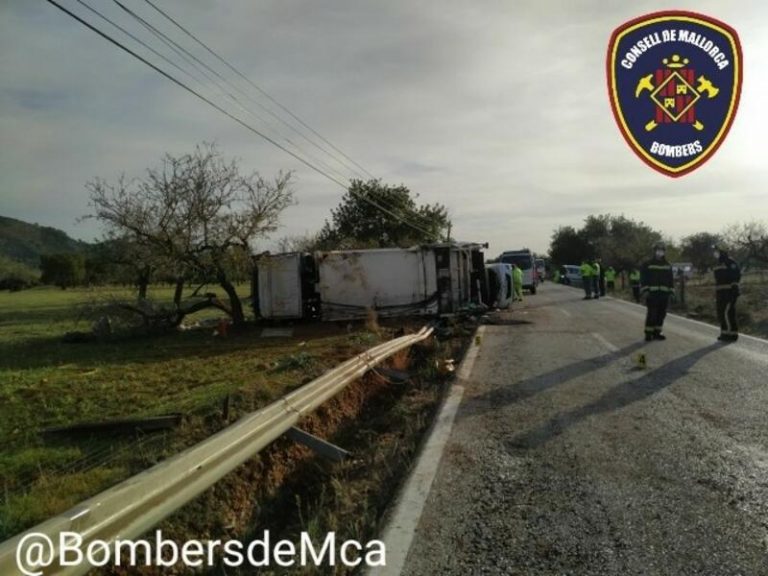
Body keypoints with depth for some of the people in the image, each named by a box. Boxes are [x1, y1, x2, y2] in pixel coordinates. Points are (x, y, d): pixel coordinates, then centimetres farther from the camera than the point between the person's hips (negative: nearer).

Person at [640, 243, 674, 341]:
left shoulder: (668, 265, 13)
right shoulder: (648, 264, 0)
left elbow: (671, 279, 15)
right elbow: (643, 278, -3)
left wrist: (671, 291, 8)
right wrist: (645, 290, -11)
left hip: (664, 294, 5)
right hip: (652, 293, -5)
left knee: (661, 314, 6)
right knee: (651, 314, -8)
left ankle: (657, 333, 16)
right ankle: (648, 333, -1)